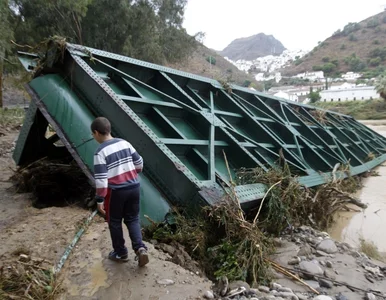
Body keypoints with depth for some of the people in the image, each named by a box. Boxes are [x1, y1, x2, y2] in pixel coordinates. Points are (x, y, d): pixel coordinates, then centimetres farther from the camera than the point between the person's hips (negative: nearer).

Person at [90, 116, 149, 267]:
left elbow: (101, 179, -17)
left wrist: (100, 199, -9)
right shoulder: (125, 143, 2)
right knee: (133, 219, 17)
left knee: (114, 222, 16)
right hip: (134, 187, 5)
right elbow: (139, 163, 8)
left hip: (116, 191, -5)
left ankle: (120, 253, 28)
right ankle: (140, 248, 2)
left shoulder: (100, 152, -14)